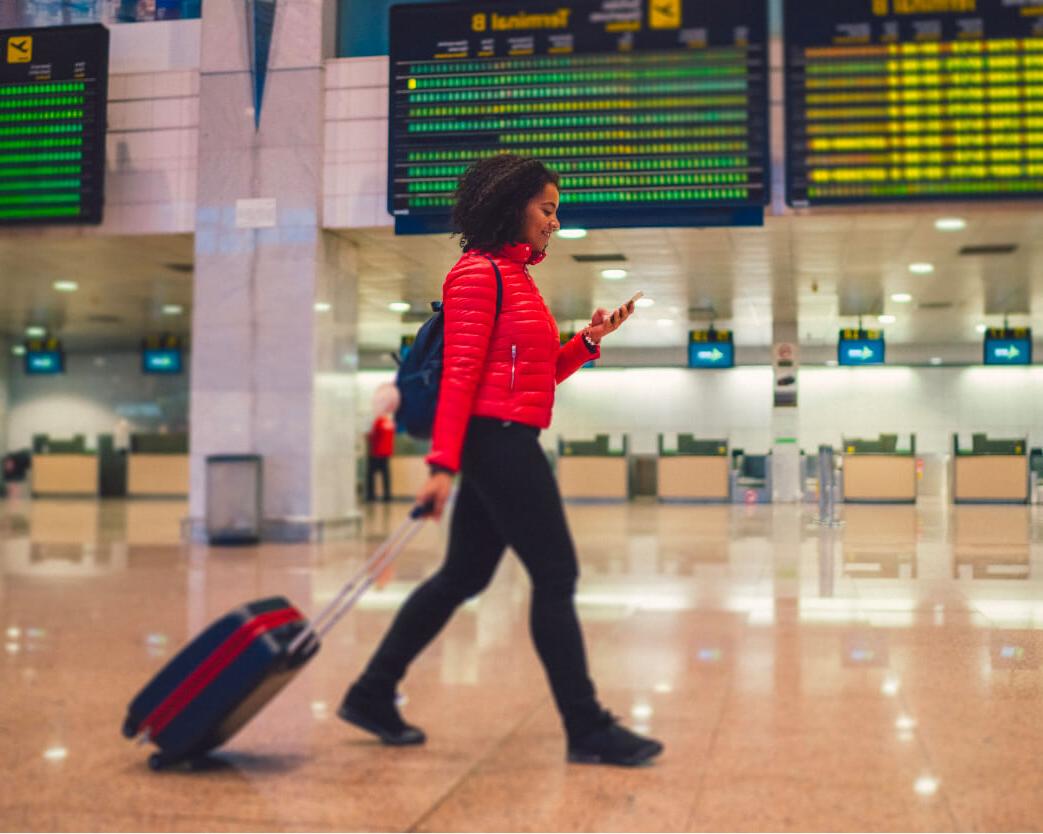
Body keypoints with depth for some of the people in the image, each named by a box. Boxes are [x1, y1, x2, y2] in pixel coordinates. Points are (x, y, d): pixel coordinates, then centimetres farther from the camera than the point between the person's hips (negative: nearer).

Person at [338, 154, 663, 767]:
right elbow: (459, 375, -17)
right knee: (556, 577, -5)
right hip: (499, 439, -10)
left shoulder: (516, 276, 21)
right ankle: (588, 730, 4)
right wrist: (443, 464, -22)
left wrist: (590, 340, 7)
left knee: (464, 577, 12)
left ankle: (372, 695, 19)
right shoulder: (480, 273, -8)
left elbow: (542, 374, 21)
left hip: (505, 447, 10)